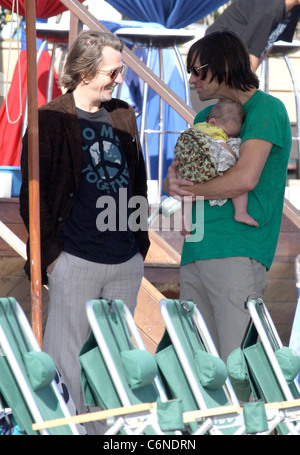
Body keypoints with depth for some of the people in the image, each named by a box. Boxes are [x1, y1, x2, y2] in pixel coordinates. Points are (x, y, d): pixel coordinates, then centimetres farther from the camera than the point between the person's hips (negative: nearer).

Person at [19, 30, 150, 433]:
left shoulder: (123, 115, 13)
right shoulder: (50, 120, -5)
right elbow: (32, 195, -5)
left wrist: (141, 244, 14)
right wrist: (51, 252, -8)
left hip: (127, 263, 6)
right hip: (76, 261, -6)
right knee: (67, 354, -2)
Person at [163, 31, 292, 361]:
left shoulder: (265, 109, -3)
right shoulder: (205, 118, 22)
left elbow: (245, 179, -16)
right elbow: (175, 181, 25)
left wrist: (192, 191, -1)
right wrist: (173, 178, 0)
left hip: (237, 252, -8)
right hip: (195, 253, 8)